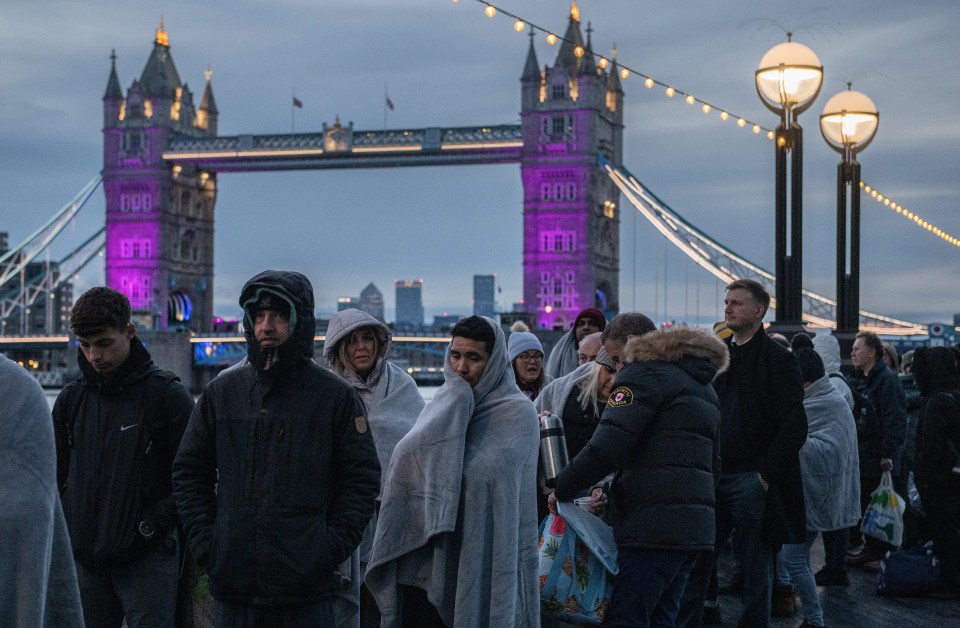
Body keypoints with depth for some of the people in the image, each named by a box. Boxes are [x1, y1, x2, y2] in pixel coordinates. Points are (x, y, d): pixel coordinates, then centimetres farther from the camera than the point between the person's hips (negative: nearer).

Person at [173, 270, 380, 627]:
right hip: (232, 585, 3)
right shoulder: (222, 392, 9)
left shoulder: (335, 396, 1)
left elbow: (362, 478, 2)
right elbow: (189, 472, 14)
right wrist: (205, 543, 3)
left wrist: (330, 548, -7)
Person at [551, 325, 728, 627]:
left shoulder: (646, 374, -2)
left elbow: (606, 447, -15)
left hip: (654, 525, -9)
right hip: (697, 527, 9)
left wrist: (561, 489, -3)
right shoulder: (705, 391, 25)